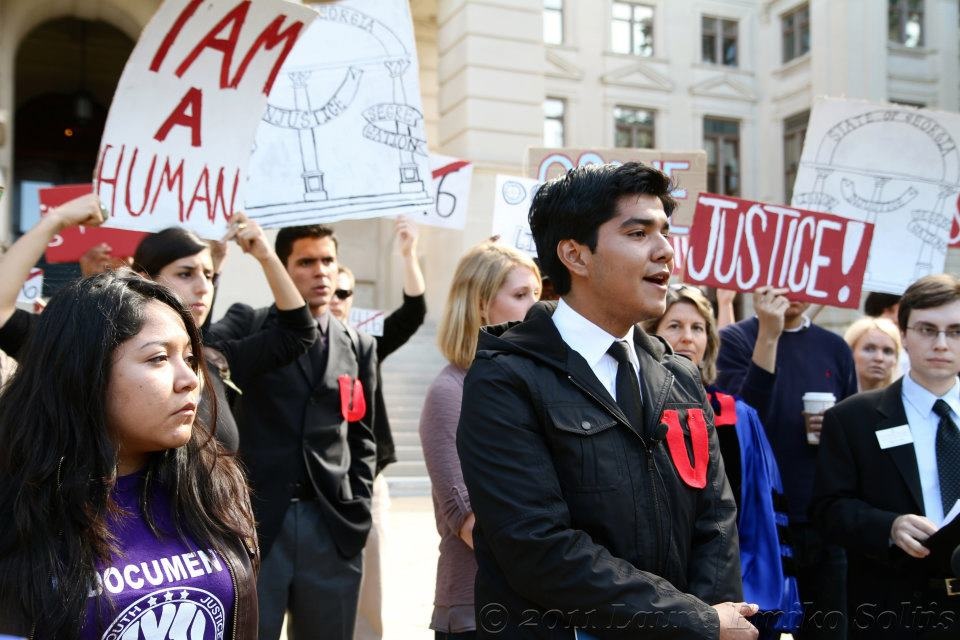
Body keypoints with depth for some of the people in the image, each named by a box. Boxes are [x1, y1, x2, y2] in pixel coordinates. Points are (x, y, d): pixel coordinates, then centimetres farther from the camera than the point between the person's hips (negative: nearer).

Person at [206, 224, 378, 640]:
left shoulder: (359, 347, 12)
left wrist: (357, 513, 4)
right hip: (253, 520, -3)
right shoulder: (247, 325, 2)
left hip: (333, 528, 3)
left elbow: (362, 438, 13)